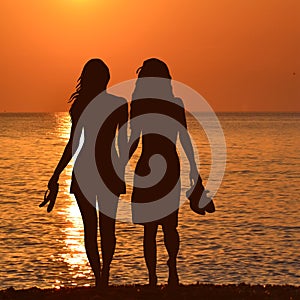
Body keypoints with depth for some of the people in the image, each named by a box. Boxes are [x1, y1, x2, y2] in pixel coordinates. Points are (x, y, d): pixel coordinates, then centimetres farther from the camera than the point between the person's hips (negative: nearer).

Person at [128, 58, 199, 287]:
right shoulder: (176, 103, 1)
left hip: (147, 166, -2)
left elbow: (134, 140, -7)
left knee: (150, 227, 5)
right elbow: (184, 137, 1)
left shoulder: (138, 104, -6)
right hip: (170, 165, 2)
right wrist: (193, 167, 8)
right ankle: (172, 264, -13)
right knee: (169, 223, 13)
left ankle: (153, 279, 2)